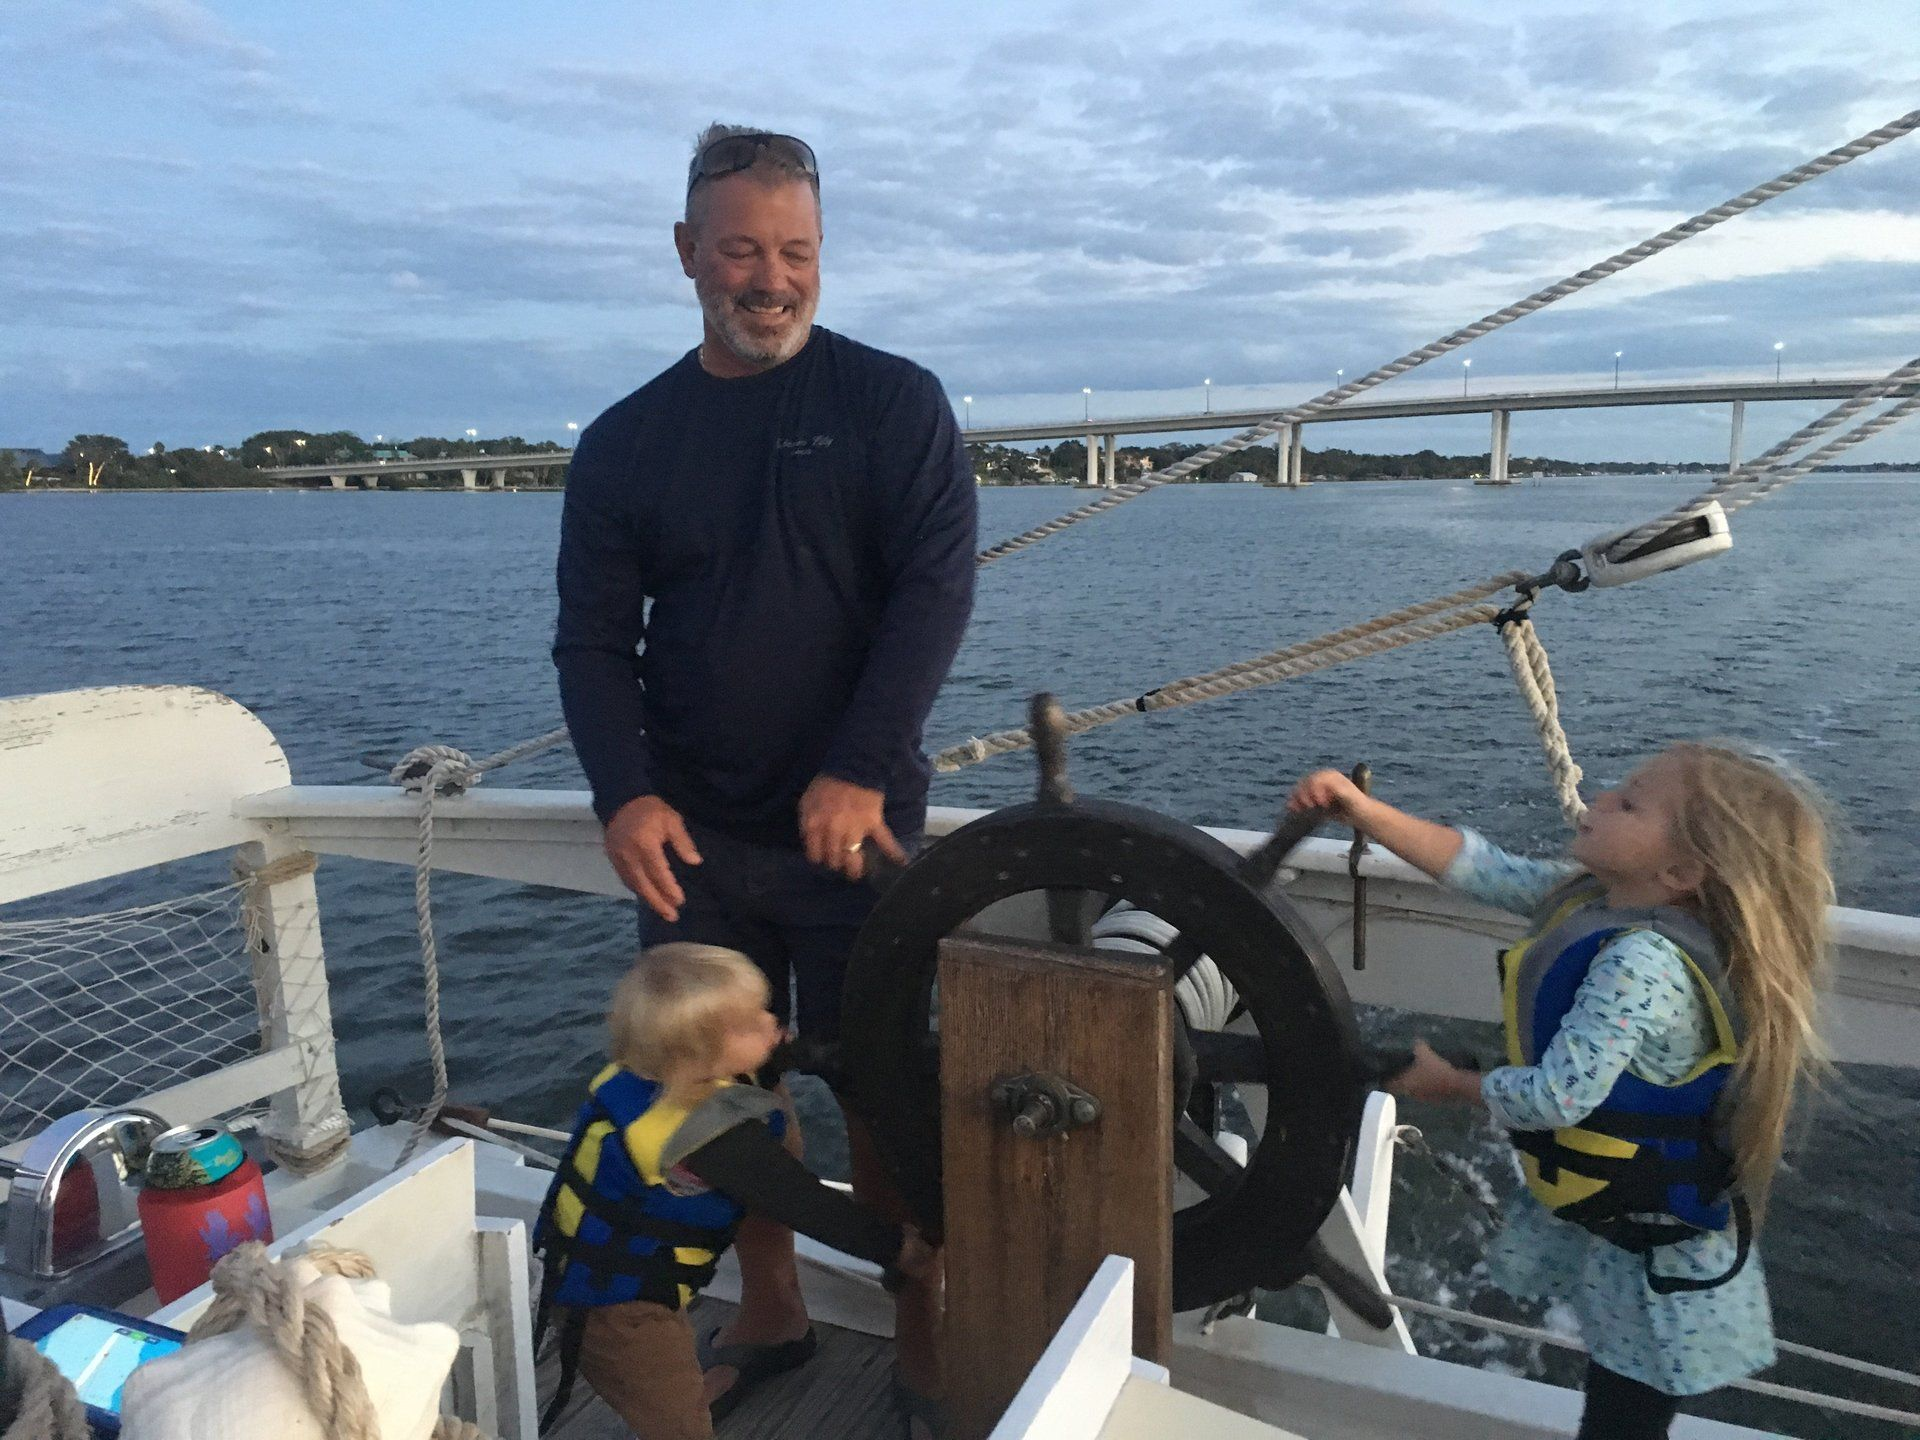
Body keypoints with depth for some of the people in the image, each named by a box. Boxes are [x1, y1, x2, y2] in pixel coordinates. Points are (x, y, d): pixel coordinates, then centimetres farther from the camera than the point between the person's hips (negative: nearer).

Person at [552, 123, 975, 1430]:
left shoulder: (895, 404, 0)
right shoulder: (625, 441, 8)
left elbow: (936, 592, -9)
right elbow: (594, 637, 5)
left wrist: (858, 774, -18)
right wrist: (625, 794, -10)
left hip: (854, 821, -3)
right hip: (690, 832, 3)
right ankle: (771, 1317, 32)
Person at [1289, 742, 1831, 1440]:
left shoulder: (1643, 964, -32)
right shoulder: (1596, 898, -5)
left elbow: (1558, 1097, -30)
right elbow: (1486, 871, 1)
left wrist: (1446, 1082, -12)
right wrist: (1364, 812, -5)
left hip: (1656, 1257, -8)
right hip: (1606, 1215, 8)